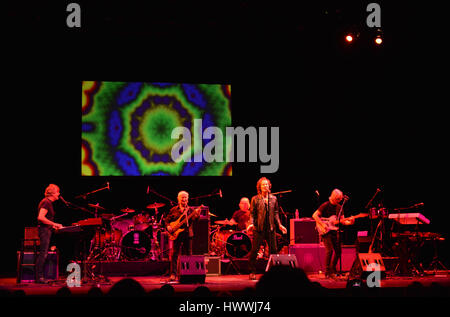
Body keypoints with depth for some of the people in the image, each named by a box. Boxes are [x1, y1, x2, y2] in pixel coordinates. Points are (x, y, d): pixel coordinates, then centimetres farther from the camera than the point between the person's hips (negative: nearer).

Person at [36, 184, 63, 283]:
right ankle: (39, 277, -11)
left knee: (43, 254, 10)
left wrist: (52, 225, 16)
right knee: (43, 253, -11)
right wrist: (54, 224, -19)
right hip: (44, 230, -10)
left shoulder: (48, 202, 17)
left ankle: (39, 276, 12)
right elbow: (40, 217, -23)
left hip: (46, 230, 10)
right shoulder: (46, 202, -13)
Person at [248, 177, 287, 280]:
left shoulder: (273, 198, 10)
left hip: (270, 228, 4)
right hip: (259, 228, -3)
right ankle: (252, 272, 5)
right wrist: (252, 224, -14)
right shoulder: (255, 199, 0)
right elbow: (252, 213, -1)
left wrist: (279, 225, 8)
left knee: (273, 250, 4)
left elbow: (275, 213, 15)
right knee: (254, 250, -4)